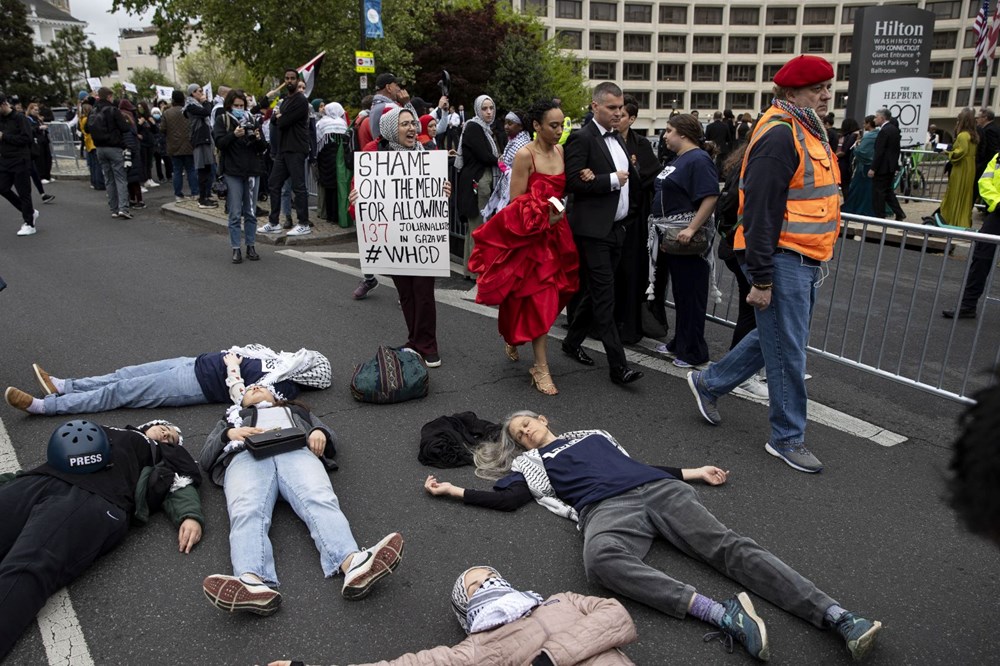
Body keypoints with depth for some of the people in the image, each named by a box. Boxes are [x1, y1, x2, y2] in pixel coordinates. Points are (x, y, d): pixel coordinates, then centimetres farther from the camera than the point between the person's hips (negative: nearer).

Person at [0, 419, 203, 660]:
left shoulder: (164, 457, 29)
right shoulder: (100, 432, 38)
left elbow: (179, 486, 11)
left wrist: (190, 515, -9)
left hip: (96, 499, -4)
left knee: (25, 571, -30)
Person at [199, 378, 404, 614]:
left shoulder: (296, 410, 43)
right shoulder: (232, 418, 42)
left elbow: (330, 438, 28)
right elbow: (205, 458, 25)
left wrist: (320, 433, 2)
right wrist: (229, 434, 3)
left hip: (296, 451, 0)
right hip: (245, 457, 0)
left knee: (321, 500, -35)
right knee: (247, 513, -36)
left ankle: (353, 564, -62)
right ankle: (252, 583, -64)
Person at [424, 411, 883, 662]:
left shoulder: (593, 433, 34)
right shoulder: (531, 461, 26)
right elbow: (507, 499, 13)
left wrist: (692, 473, 30)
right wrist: (451, 491, 14)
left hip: (658, 489, 3)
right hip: (607, 509, -3)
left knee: (728, 547, -17)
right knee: (602, 560, -39)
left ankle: (839, 617, -29)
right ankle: (723, 614, -47)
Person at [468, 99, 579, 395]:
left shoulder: (561, 151, 7)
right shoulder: (525, 155, -13)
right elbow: (516, 202, -13)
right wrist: (542, 217, -21)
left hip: (555, 232, 7)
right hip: (529, 234, -7)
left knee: (549, 294, 13)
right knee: (539, 296, -6)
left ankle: (512, 336, 39)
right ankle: (541, 366, 2)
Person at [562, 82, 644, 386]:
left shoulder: (617, 139, 16)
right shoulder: (582, 138, -9)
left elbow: (629, 176, 26)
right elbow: (572, 181, -18)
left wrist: (628, 173, 3)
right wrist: (612, 180, -15)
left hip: (616, 227, 9)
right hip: (593, 229, -8)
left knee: (595, 292, 15)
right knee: (604, 295, -7)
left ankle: (572, 342, 30)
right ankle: (618, 365, -6)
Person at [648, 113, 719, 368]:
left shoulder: (698, 160, -14)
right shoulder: (678, 159, 16)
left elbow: (710, 198, -23)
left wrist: (691, 228, -30)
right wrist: (663, 232, 15)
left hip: (687, 237, -10)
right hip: (669, 236, 10)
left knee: (689, 293, -1)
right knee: (679, 291, 16)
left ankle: (693, 351, 10)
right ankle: (679, 343, 28)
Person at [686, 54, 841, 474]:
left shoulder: (809, 131, 16)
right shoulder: (779, 135, -16)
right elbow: (760, 211, -21)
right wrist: (761, 279, -22)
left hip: (805, 261, 10)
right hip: (782, 261, -10)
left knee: (774, 338, 20)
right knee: (787, 351, 0)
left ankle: (708, 383, 34)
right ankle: (788, 439, 15)